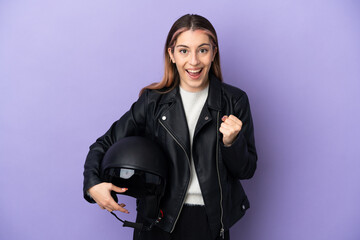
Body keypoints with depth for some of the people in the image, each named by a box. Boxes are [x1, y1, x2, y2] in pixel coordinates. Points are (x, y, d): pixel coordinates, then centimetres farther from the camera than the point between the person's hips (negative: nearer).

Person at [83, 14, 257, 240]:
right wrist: (92, 184, -15)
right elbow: (106, 144, 2)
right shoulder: (154, 101, -4)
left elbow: (247, 170, -1)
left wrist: (231, 142, -20)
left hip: (212, 221, 0)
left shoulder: (235, 101, -5)